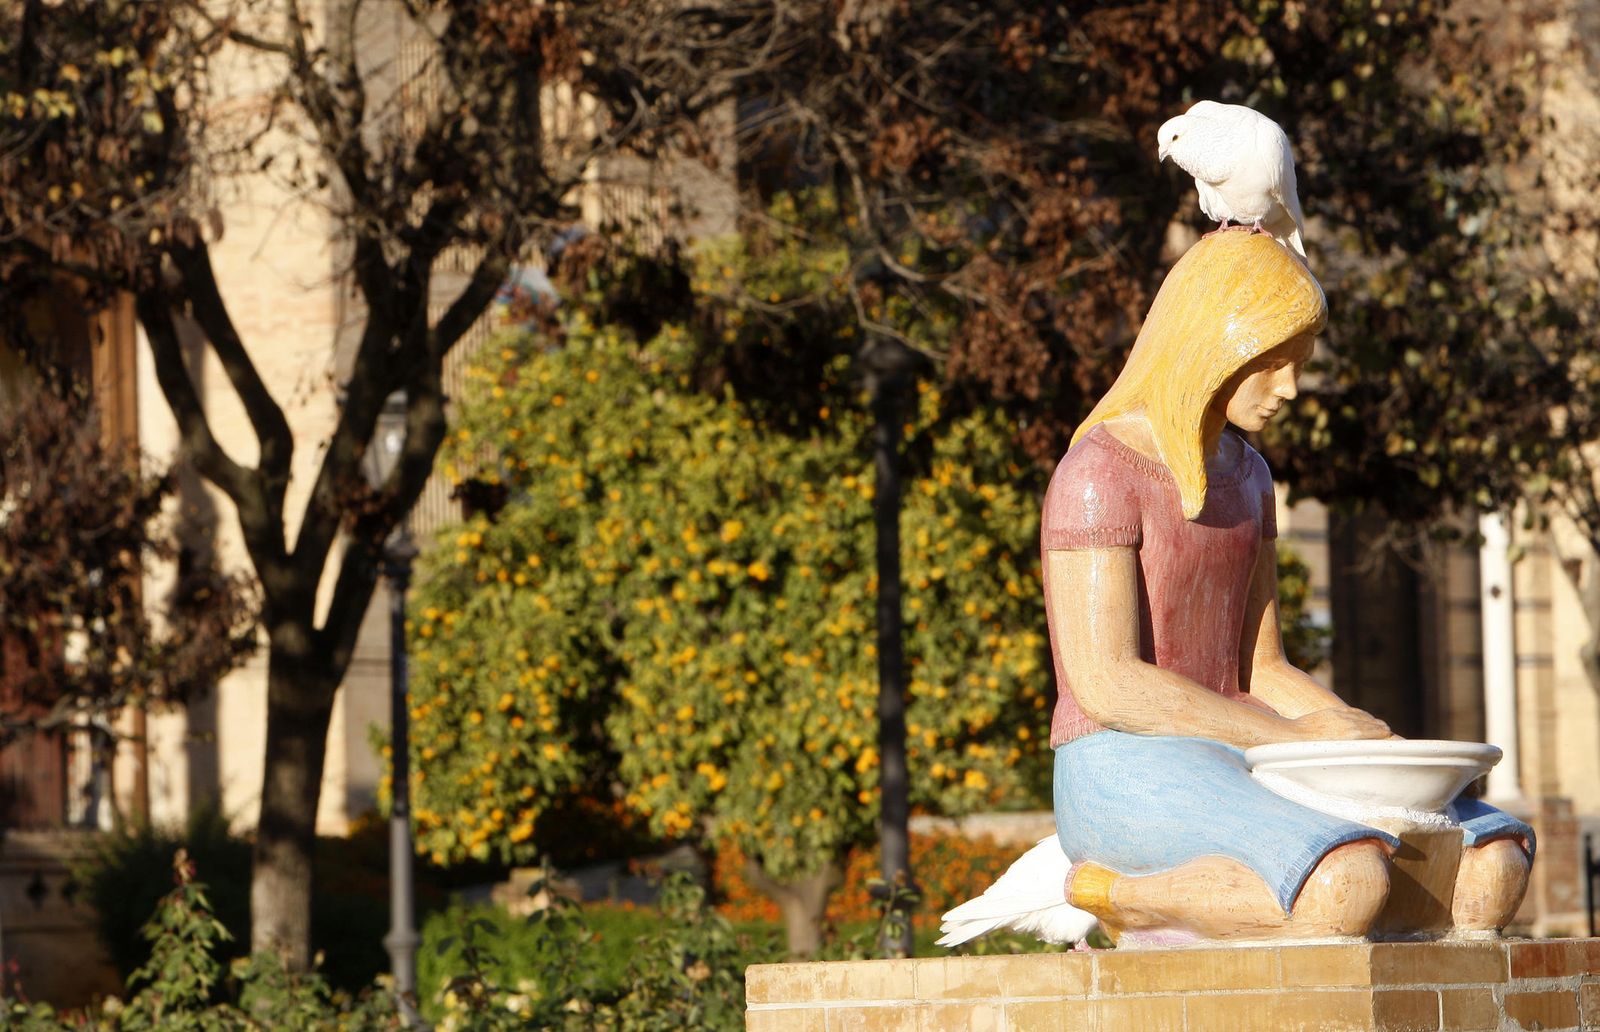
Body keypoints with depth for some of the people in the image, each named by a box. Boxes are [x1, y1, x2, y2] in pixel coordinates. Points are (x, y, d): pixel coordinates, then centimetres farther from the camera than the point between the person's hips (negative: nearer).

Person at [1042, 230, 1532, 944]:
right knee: (1348, 890, -36)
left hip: (1241, 772, 9)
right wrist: (1295, 735, -16)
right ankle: (1117, 892, -12)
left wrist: (1362, 735, -1)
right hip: (1122, 784, -9)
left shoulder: (1242, 475, 18)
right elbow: (1105, 683, -17)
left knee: (1494, 864, -11)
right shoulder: (1098, 474, -9)